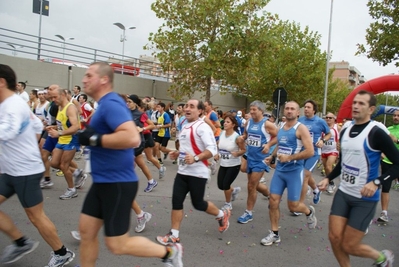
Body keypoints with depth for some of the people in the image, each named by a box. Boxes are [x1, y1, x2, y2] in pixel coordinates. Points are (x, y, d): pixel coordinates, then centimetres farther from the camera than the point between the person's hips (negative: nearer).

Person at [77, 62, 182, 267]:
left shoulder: (111, 103, -19)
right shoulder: (105, 104, 12)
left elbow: (132, 138, -34)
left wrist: (94, 139, -25)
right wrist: (91, 137, 11)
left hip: (117, 183, -10)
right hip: (102, 181, 10)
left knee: (117, 245, 1)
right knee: (86, 231, 15)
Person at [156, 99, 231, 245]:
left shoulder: (202, 127, -15)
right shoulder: (185, 126, 13)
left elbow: (212, 150, -22)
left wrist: (195, 158, -30)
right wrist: (178, 153, 10)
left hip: (198, 173, -8)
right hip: (182, 171, 8)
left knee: (198, 203, 5)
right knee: (176, 201, 3)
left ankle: (222, 215, 33)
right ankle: (174, 236, 13)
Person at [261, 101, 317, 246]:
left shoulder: (301, 128, -11)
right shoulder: (281, 128, 9)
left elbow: (310, 151, -19)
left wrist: (289, 158, -23)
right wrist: (272, 157, 8)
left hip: (294, 171, -6)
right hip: (279, 170, 6)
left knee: (293, 206, 4)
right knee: (273, 201, 2)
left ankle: (309, 212, 38)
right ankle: (274, 234, 16)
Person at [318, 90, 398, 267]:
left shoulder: (376, 133, -15)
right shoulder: (345, 131, 6)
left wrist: (376, 182, -26)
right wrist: (328, 178, 8)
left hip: (365, 198, -6)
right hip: (343, 193, 6)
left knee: (349, 246, 3)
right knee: (334, 238, 4)